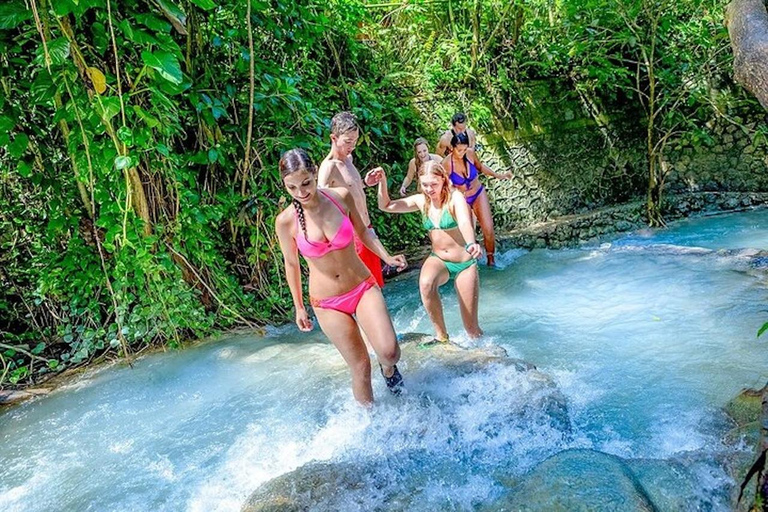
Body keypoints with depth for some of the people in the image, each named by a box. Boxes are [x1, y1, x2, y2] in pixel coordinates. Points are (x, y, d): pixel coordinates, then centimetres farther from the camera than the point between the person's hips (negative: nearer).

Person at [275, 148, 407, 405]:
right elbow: (291, 264, 3)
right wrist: (299, 307, 9)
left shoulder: (341, 196, -9)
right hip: (328, 303, -1)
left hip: (364, 287, 1)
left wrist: (387, 256, -4)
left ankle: (389, 369, 23)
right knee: (360, 367, 1)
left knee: (389, 352, -15)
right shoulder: (285, 221, -12)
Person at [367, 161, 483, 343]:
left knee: (471, 328, -1)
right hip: (438, 260, 3)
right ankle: (441, 335, -17)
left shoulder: (455, 198, -16)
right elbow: (386, 206, 6)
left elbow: (465, 222, -37)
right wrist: (382, 182, -11)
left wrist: (471, 244, -57)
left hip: (465, 263, -3)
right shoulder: (421, 201, -1)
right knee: (426, 283, -35)